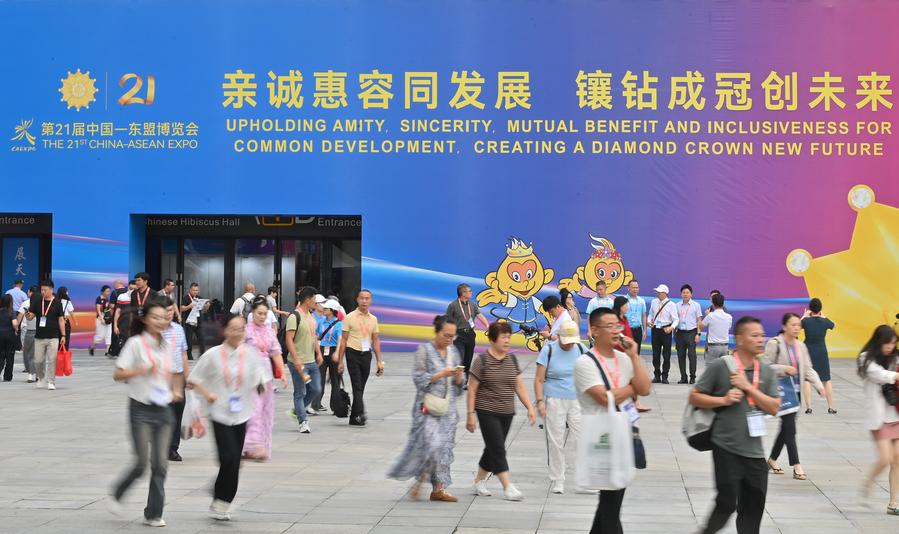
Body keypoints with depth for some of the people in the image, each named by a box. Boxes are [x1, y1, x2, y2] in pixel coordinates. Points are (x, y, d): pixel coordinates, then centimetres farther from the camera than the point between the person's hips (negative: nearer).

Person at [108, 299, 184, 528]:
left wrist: (176, 390, 6)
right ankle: (116, 494, 23)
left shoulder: (167, 346, 9)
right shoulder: (136, 344, -8)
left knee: (160, 464, 2)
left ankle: (153, 514, 10)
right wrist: (143, 370, -22)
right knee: (142, 462, -4)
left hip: (163, 410, 5)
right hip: (141, 409, -5)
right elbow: (118, 374, -11)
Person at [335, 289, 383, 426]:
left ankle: (354, 418, 13)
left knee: (361, 387, 6)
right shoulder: (350, 317, -1)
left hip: (366, 354, 4)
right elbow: (343, 340, 0)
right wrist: (340, 361, -4)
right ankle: (359, 414, -21)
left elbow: (376, 341, 14)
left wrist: (379, 361, 9)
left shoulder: (373, 319, 11)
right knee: (357, 386, -13)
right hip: (353, 353, -4)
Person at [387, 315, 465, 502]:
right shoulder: (424, 350, -5)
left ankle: (438, 488, 9)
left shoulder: (454, 351, 12)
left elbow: (459, 383, 17)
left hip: (448, 408, 6)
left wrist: (459, 376, -6)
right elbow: (419, 378, -10)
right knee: (431, 444, -17)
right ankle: (420, 479, 3)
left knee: (445, 447, 4)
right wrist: (442, 374, -17)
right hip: (428, 407, -6)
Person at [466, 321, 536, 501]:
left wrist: (530, 407, 2)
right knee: (497, 449, -9)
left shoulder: (512, 359, 7)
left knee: (493, 449, 13)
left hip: (507, 413, 6)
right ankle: (508, 488, -10)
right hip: (487, 412, -6)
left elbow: (519, 386, 10)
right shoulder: (482, 361, -9)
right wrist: (470, 414, -10)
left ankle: (479, 482, 27)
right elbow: (472, 389, -7)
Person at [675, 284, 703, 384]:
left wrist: (698, 334, -6)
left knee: (692, 355, -6)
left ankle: (692, 377, 2)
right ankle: (683, 377, 12)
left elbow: (699, 321, 2)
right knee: (681, 355, 5)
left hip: (691, 333, -3)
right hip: (680, 333, 3)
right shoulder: (677, 306, 8)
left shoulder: (696, 305, 3)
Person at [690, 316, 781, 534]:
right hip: (726, 448, -5)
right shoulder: (720, 366, -8)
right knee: (726, 504, -5)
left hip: (754, 451, 5)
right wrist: (723, 400, -17)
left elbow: (774, 408, -2)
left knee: (753, 508, 10)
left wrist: (748, 387, -12)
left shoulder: (767, 371, 5)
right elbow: (694, 397, -3)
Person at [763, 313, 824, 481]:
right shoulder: (774, 344, -10)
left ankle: (772, 459, 29)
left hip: (796, 391, 7)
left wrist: (818, 385, -5)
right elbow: (766, 366, -11)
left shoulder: (801, 347, 11)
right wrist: (784, 369, -23)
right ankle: (796, 467, -9)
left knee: (786, 427, 13)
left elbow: (808, 369, 8)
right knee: (790, 427, -10)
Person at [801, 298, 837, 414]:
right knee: (827, 380, 12)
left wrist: (804, 316, 14)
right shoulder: (825, 321, -7)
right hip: (822, 353, 2)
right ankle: (831, 407, 15)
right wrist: (823, 316, 21)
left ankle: (808, 407, -6)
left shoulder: (806, 321, -12)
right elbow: (833, 325, 16)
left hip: (808, 352, -2)